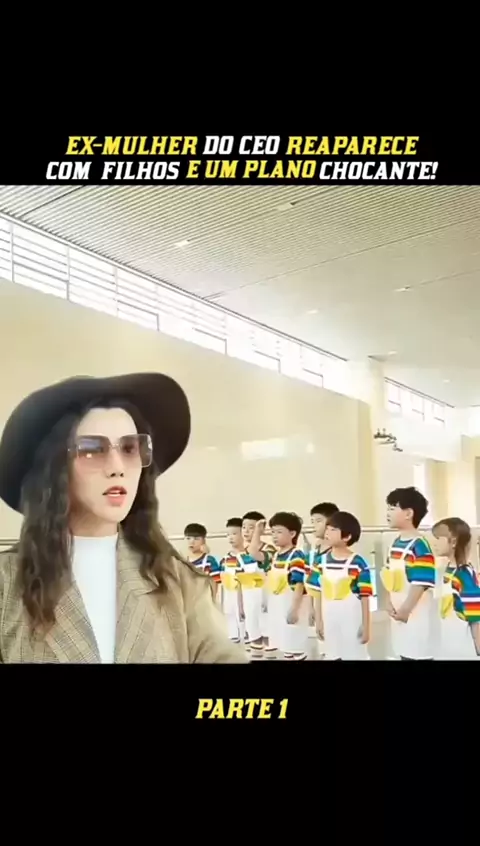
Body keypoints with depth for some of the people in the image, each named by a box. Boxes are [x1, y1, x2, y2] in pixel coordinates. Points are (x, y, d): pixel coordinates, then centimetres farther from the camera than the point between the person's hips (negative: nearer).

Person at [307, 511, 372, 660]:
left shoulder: (358, 563, -12)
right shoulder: (321, 561, 2)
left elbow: (364, 596, -8)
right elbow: (318, 593, 7)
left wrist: (366, 625, -6)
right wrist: (319, 621, 7)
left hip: (352, 620, -4)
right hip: (329, 619, 4)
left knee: (354, 656, 5)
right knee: (332, 656, 13)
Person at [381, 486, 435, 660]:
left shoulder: (419, 546, -18)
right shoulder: (396, 543, 10)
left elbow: (421, 583, -21)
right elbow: (388, 576, 14)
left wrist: (406, 609, -18)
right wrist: (389, 603, 3)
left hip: (416, 614, -9)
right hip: (398, 613, 9)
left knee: (418, 654, -3)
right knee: (404, 653, 16)